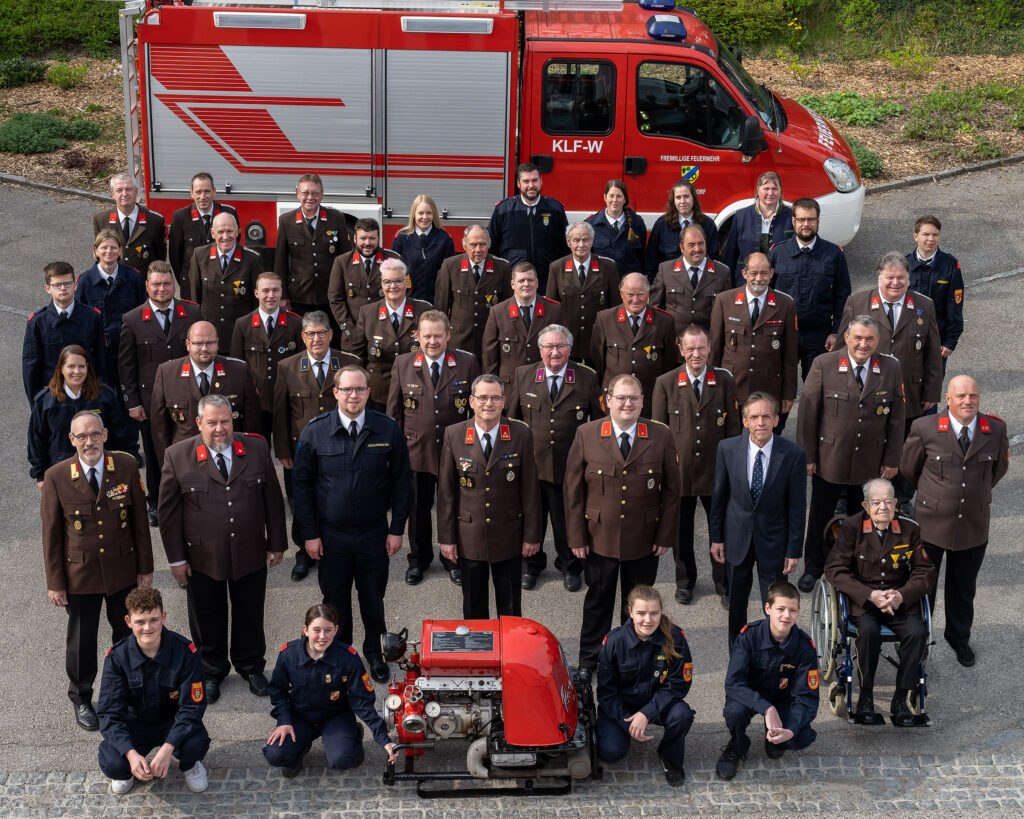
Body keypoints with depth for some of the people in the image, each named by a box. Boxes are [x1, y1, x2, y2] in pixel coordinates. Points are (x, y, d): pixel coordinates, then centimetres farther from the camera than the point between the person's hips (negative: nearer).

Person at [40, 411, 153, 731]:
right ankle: (81, 698, 36)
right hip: (79, 575, -2)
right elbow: (51, 533, -6)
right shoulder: (56, 477, -13)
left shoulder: (126, 466, -8)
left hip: (123, 570, 2)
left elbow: (140, 520, -1)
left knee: (127, 633, 17)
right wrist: (54, 582, -4)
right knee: (82, 639, 13)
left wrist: (145, 566, 2)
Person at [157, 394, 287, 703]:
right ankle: (212, 671, 37)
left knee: (250, 615, 18)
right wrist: (176, 558, -4)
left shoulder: (257, 448, -4)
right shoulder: (177, 456, -9)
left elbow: (273, 499, 3)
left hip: (250, 555, 1)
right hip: (202, 559, -1)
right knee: (207, 619, 15)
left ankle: (251, 666, 40)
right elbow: (168, 511, -4)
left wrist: (276, 544, 5)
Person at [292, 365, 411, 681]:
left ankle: (374, 651, 36)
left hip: (374, 534, 0)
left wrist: (397, 529, -1)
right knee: (335, 600, 13)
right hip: (331, 536, 0)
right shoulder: (314, 431, -6)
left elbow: (401, 481, 2)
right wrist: (309, 534, -4)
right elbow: (302, 483, -1)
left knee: (373, 597, 14)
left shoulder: (389, 430, -5)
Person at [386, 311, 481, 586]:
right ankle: (418, 558, 35)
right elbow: (394, 409, 4)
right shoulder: (403, 363, -2)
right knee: (417, 508, 15)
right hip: (416, 450, 1)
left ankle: (453, 558, 34)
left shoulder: (467, 363, -5)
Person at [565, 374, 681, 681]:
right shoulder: (586, 435, -6)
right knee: (598, 599, 14)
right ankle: (589, 658, 32)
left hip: (644, 540, 1)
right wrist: (577, 537, -5)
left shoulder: (661, 437, -5)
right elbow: (573, 489, -3)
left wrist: (666, 536, -2)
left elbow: (671, 490, 0)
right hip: (599, 538, 0)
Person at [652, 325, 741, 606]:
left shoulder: (724, 381, 0)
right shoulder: (665, 383, -2)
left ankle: (723, 583, 26)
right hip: (678, 469, 0)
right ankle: (684, 581, 32)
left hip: (716, 469, 0)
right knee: (681, 529, 13)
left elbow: (733, 426, 3)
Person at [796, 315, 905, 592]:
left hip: (871, 464, 1)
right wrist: (807, 456, -8)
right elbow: (807, 413, -8)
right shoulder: (823, 365, -12)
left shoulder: (891, 368, -5)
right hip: (829, 460, -1)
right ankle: (814, 566, 35)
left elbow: (897, 418, 1)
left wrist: (892, 460, 1)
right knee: (820, 517, 15)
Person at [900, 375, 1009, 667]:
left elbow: (999, 467, 13)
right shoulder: (925, 429, -13)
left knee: (963, 588, 20)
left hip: (974, 524, 2)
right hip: (931, 523, -2)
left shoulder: (996, 430, -7)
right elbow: (908, 469, 3)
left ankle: (959, 637, 44)